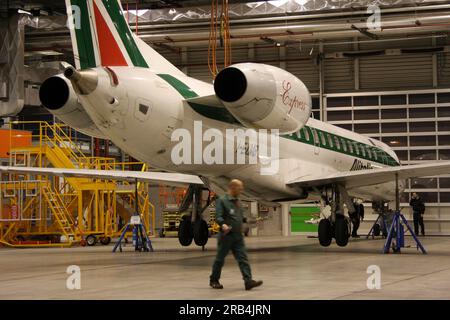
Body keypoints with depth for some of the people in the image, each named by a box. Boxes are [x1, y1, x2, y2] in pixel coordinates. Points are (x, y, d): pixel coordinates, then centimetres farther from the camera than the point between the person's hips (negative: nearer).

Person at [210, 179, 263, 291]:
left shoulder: (237, 202, 15)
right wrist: (223, 225, -37)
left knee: (243, 259, -6)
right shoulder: (222, 201, -9)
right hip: (226, 236, -6)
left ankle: (248, 281, -13)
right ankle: (214, 281, 21)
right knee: (220, 259, 6)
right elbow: (218, 217, -20)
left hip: (238, 236, 6)